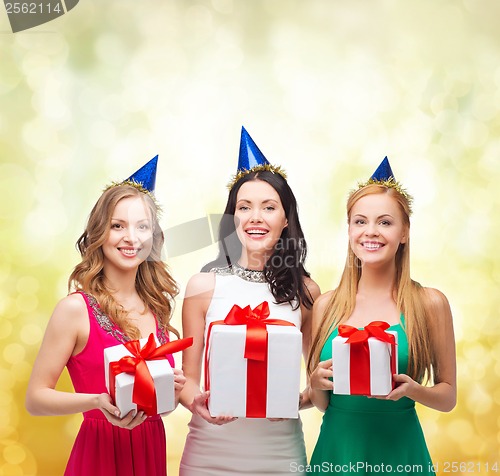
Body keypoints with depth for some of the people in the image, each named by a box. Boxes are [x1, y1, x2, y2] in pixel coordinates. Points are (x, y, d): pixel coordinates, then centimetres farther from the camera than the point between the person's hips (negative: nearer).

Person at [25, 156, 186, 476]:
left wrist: (172, 390, -7)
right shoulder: (75, 309, -13)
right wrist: (99, 401, -26)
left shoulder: (157, 307, 2)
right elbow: (36, 398, -12)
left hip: (153, 450, 5)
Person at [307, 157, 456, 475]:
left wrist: (411, 389, -18)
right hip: (336, 447, 2)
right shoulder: (326, 305, -1)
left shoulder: (429, 303, -7)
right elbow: (321, 403, 8)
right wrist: (317, 383, -12)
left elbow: (448, 397, 1)